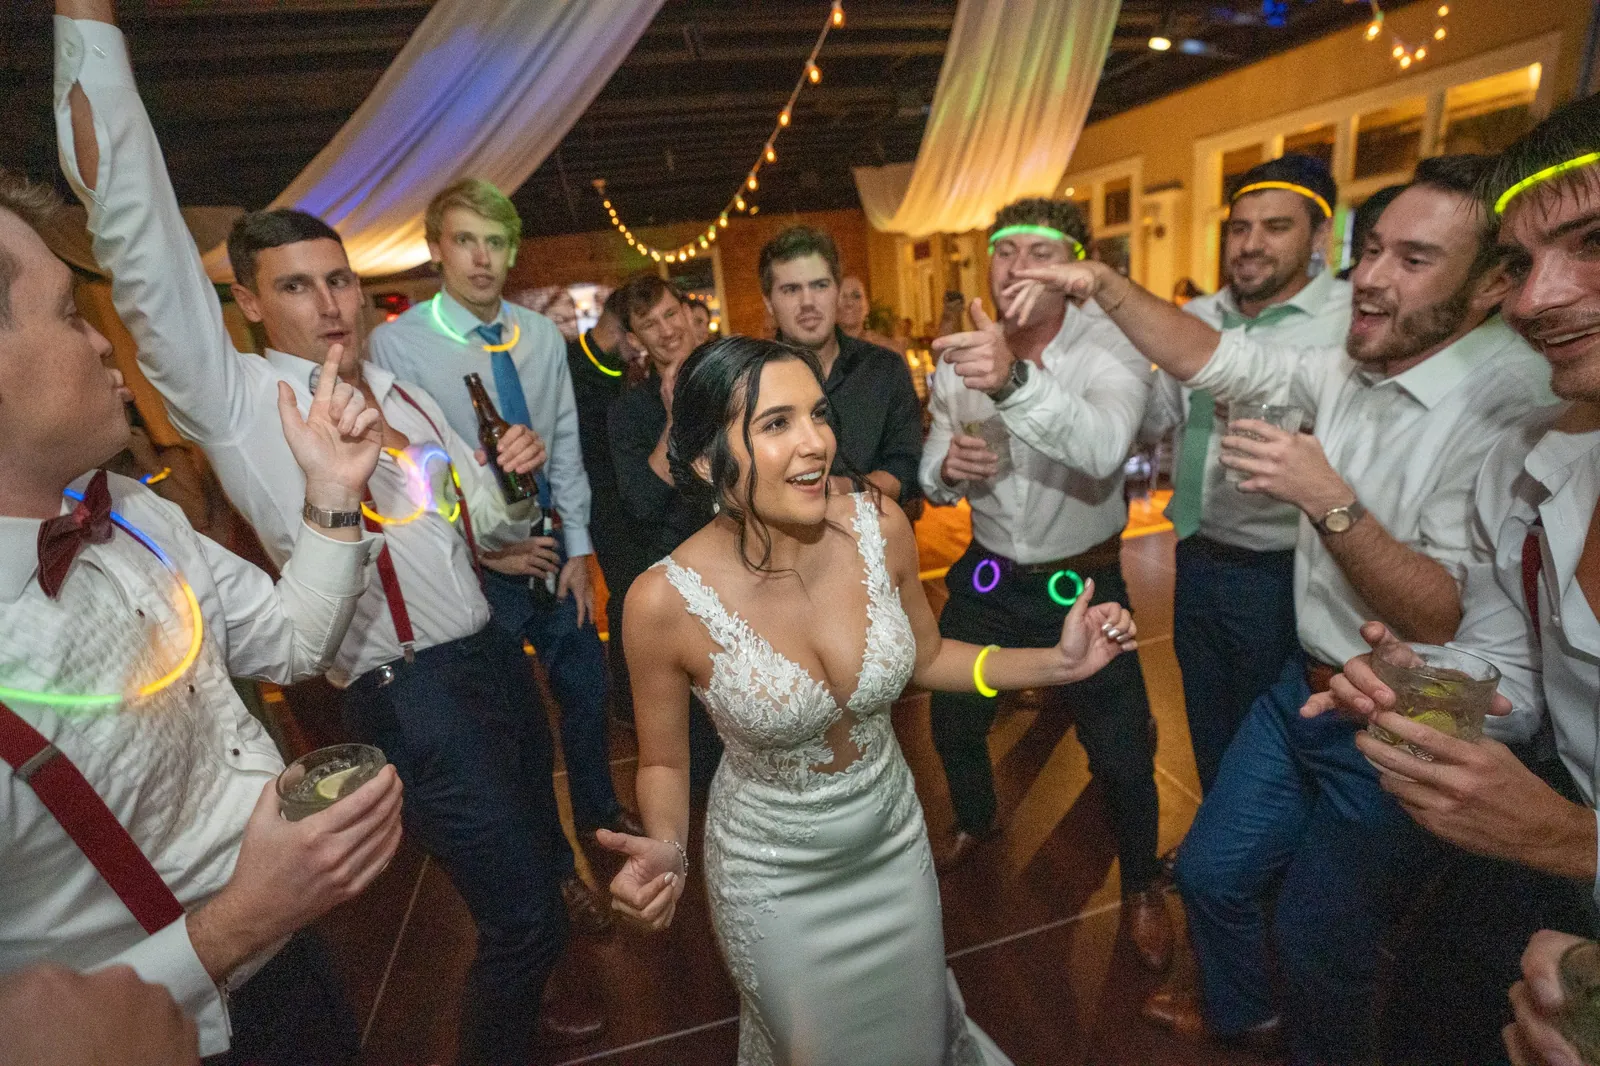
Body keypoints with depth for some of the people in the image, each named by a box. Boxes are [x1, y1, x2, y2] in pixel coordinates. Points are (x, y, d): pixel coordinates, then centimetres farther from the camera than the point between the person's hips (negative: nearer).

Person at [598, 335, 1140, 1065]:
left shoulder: (879, 527, -20)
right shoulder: (665, 601, -28)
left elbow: (925, 657, -1)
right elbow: (663, 762, -10)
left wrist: (1055, 663, -11)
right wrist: (667, 849, -29)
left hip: (895, 842, 3)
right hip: (772, 879, -3)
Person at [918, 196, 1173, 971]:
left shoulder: (1110, 346, -17)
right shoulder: (960, 356, -3)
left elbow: (1103, 449, -37)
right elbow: (932, 472, 2)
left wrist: (1014, 379, -53)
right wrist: (947, 467, -22)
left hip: (1083, 582, -3)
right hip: (987, 576, 4)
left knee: (1121, 753, 6)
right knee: (952, 720, 18)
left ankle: (1141, 884, 40)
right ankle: (975, 820, 53)